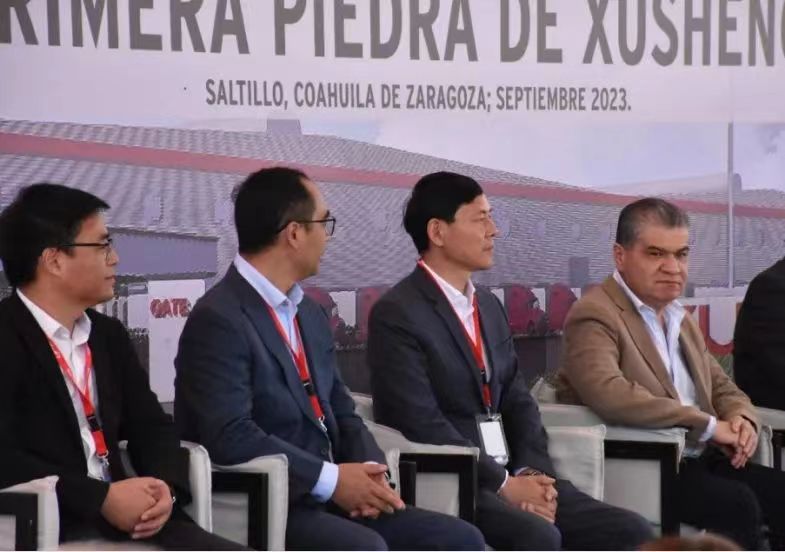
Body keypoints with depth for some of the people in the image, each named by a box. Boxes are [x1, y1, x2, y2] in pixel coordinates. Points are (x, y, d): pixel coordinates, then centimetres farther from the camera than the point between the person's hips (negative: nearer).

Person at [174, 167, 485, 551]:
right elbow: (230, 436, -22)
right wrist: (330, 479, -19)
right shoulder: (218, 319, -12)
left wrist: (369, 470, -4)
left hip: (324, 499, 9)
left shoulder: (310, 314, 18)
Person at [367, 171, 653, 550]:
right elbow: (422, 423, -17)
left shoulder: (489, 306, 18)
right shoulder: (396, 315, -8)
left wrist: (532, 472, -5)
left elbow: (517, 401, 14)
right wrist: (502, 485, -17)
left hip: (510, 477, 8)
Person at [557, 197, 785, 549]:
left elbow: (721, 386, 25)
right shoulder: (594, 316, -10)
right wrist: (709, 424, -20)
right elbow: (608, 395, -27)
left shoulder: (679, 319, 19)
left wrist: (741, 418, -2)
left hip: (697, 460, 8)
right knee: (737, 503, -27)